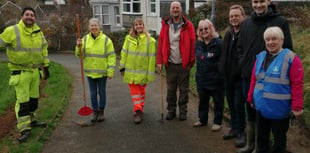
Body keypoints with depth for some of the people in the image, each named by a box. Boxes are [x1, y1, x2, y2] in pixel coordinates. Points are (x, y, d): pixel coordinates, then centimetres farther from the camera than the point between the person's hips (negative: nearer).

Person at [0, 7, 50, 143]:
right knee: (22, 101, -6)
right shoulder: (12, 31, -12)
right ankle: (24, 129, 2)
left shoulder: (39, 33, 5)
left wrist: (46, 67, 13)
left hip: (35, 71, 6)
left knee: (34, 98, 17)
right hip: (20, 72, -6)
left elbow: (44, 50, 13)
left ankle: (31, 120, 35)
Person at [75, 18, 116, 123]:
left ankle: (101, 111, 27)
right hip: (90, 72, 3)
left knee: (102, 92, 11)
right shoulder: (85, 39, 2)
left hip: (102, 72, -2)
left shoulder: (106, 39, -7)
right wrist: (78, 46, -13)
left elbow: (111, 56, -7)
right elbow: (79, 55, 6)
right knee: (93, 93, 12)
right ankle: (95, 111, 26)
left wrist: (110, 71, -12)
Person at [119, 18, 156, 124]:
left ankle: (139, 108, 30)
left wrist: (150, 74, -7)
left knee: (141, 91, 13)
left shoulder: (149, 40, -7)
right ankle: (138, 111, 11)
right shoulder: (129, 38, 1)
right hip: (130, 71, 2)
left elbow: (151, 57, -6)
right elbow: (124, 53, 5)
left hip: (143, 71, -1)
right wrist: (122, 67, 2)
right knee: (134, 91, 3)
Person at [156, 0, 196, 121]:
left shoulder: (188, 25, -2)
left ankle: (183, 111, 22)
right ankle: (171, 110, 24)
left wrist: (191, 62, -9)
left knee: (183, 89, 9)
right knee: (170, 89, 11)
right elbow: (161, 44, 1)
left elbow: (192, 44, -5)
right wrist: (159, 61, -4)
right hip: (170, 63, 2)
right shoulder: (165, 25, 4)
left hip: (184, 64, -2)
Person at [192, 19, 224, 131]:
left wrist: (220, 71, -15)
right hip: (201, 79, 6)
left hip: (216, 79, -6)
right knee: (202, 100, 18)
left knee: (218, 101, 8)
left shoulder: (218, 43, -13)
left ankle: (217, 122, 22)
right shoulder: (198, 44, 8)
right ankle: (202, 119, 34)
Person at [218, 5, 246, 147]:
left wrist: (241, 70, -20)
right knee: (231, 104, 17)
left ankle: (241, 132, 16)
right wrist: (222, 68, 10)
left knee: (239, 105, 0)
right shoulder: (228, 34, 12)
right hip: (228, 76, 8)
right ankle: (234, 128, 32)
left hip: (240, 77, -7)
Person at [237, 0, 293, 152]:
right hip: (248, 77, 4)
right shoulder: (246, 23, 8)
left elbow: (287, 49, -5)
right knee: (250, 112, 15)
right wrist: (243, 63, 3)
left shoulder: (280, 22, -6)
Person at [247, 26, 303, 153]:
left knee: (279, 138, 13)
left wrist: (297, 107, -16)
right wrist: (251, 98, 14)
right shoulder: (260, 57, 6)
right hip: (261, 107, 6)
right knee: (261, 137, 20)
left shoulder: (291, 58, -12)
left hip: (279, 109, -5)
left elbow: (297, 84, -14)